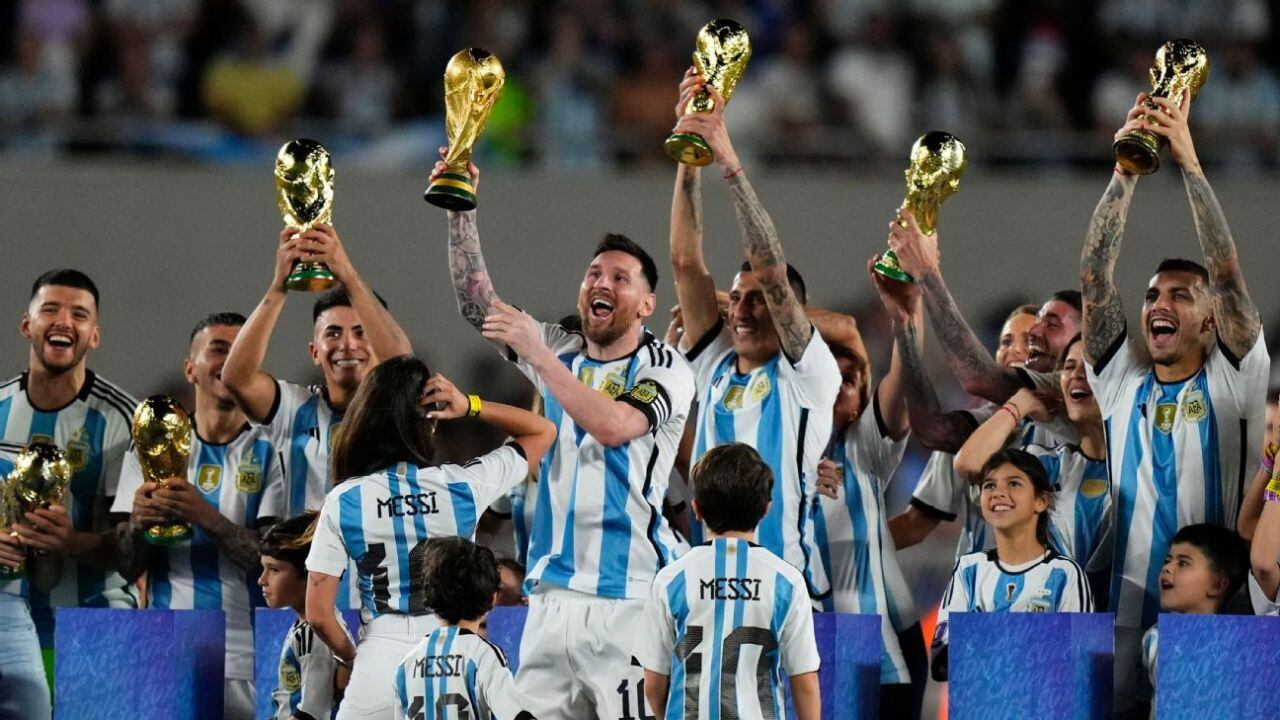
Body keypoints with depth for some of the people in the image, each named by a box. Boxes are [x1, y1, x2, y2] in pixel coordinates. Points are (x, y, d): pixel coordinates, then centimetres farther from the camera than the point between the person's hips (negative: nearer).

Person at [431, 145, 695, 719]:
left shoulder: (664, 370, -2)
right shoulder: (560, 351, 15)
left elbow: (612, 425, -20)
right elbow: (477, 303, 7)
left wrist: (536, 354, -18)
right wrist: (460, 213, -5)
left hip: (629, 591, -5)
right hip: (555, 588, 5)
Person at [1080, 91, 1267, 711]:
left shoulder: (1232, 385, 5)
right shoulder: (1122, 384, 12)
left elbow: (1228, 276, -5)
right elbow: (1095, 277, 5)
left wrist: (1189, 162, -7)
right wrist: (1124, 171, -2)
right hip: (1126, 613, 2)